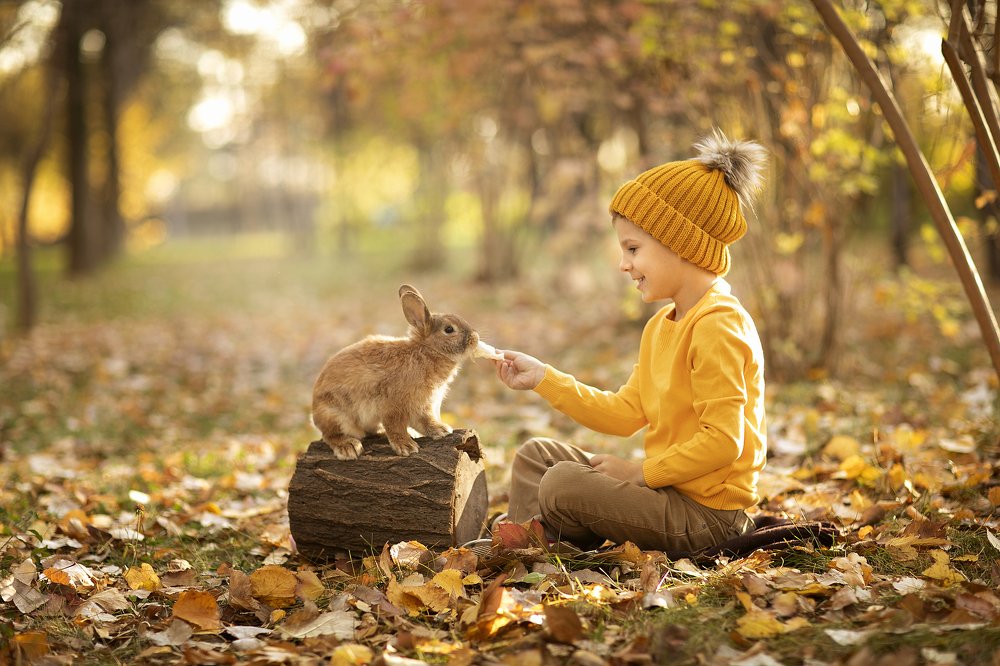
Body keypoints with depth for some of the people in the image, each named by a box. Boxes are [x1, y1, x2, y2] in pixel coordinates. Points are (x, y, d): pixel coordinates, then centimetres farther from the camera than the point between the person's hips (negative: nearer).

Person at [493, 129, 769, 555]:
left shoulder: (717, 327, -20)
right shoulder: (662, 324, 12)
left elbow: (722, 442, -24)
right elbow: (625, 414, 14)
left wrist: (641, 472, -18)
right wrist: (543, 379, 12)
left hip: (704, 513, -10)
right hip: (670, 486, 10)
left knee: (563, 485, -23)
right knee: (536, 455, 13)